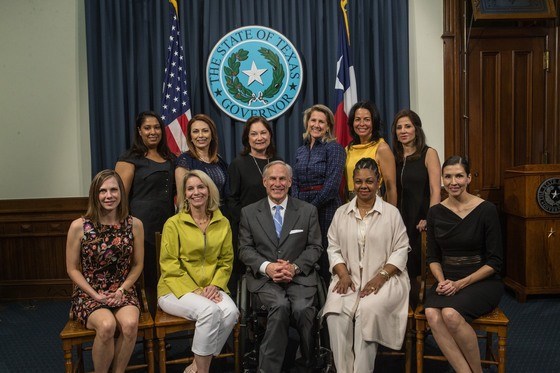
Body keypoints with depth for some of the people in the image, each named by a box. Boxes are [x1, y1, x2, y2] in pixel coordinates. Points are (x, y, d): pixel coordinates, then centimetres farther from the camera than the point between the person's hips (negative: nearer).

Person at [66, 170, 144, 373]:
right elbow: (73, 269, -1)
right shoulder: (79, 226, -7)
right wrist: (96, 295, -11)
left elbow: (137, 265, 7)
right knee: (107, 325, -32)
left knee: (130, 324, -30)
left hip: (122, 292, 2)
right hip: (89, 294, -1)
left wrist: (121, 290, -7)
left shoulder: (134, 225, -2)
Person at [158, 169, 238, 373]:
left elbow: (226, 261, 9)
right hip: (177, 289, -3)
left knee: (230, 311, -28)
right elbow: (169, 266, -7)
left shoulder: (223, 223, 7)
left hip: (210, 288, 4)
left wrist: (215, 285, -9)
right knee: (209, 311, -33)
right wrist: (194, 291, -16)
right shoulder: (173, 223, -3)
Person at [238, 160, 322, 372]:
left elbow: (315, 247, 6)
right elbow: (245, 249, 6)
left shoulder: (308, 211, 9)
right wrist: (267, 267, -13)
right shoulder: (249, 212, 9)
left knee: (302, 308, -30)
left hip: (299, 276, 0)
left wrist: (295, 267, -12)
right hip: (264, 278, 0)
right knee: (280, 305, -31)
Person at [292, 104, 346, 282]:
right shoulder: (301, 150, 16)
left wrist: (312, 207, -10)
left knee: (325, 258, -2)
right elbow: (295, 182, 14)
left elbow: (332, 184, -12)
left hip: (325, 208, -6)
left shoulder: (334, 148, -4)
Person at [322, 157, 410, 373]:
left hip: (383, 280, -2)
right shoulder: (341, 213, 14)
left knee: (369, 309, -32)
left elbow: (401, 250, 1)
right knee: (336, 310, -27)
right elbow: (333, 248, 10)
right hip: (349, 278, 2)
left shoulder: (391, 213, 6)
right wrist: (343, 274, -7)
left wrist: (381, 276, -13)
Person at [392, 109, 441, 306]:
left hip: (421, 220, -4)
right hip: (400, 220, 4)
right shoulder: (394, 157, 12)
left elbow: (435, 191, -8)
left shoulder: (429, 154, -2)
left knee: (421, 270, -3)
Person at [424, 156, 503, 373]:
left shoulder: (486, 210, -6)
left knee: (451, 314, -32)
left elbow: (495, 261, -6)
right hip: (447, 281, 3)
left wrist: (461, 283, -14)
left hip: (482, 281, -3)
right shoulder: (435, 213, 5)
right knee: (432, 315, -29)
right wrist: (442, 280, -9)